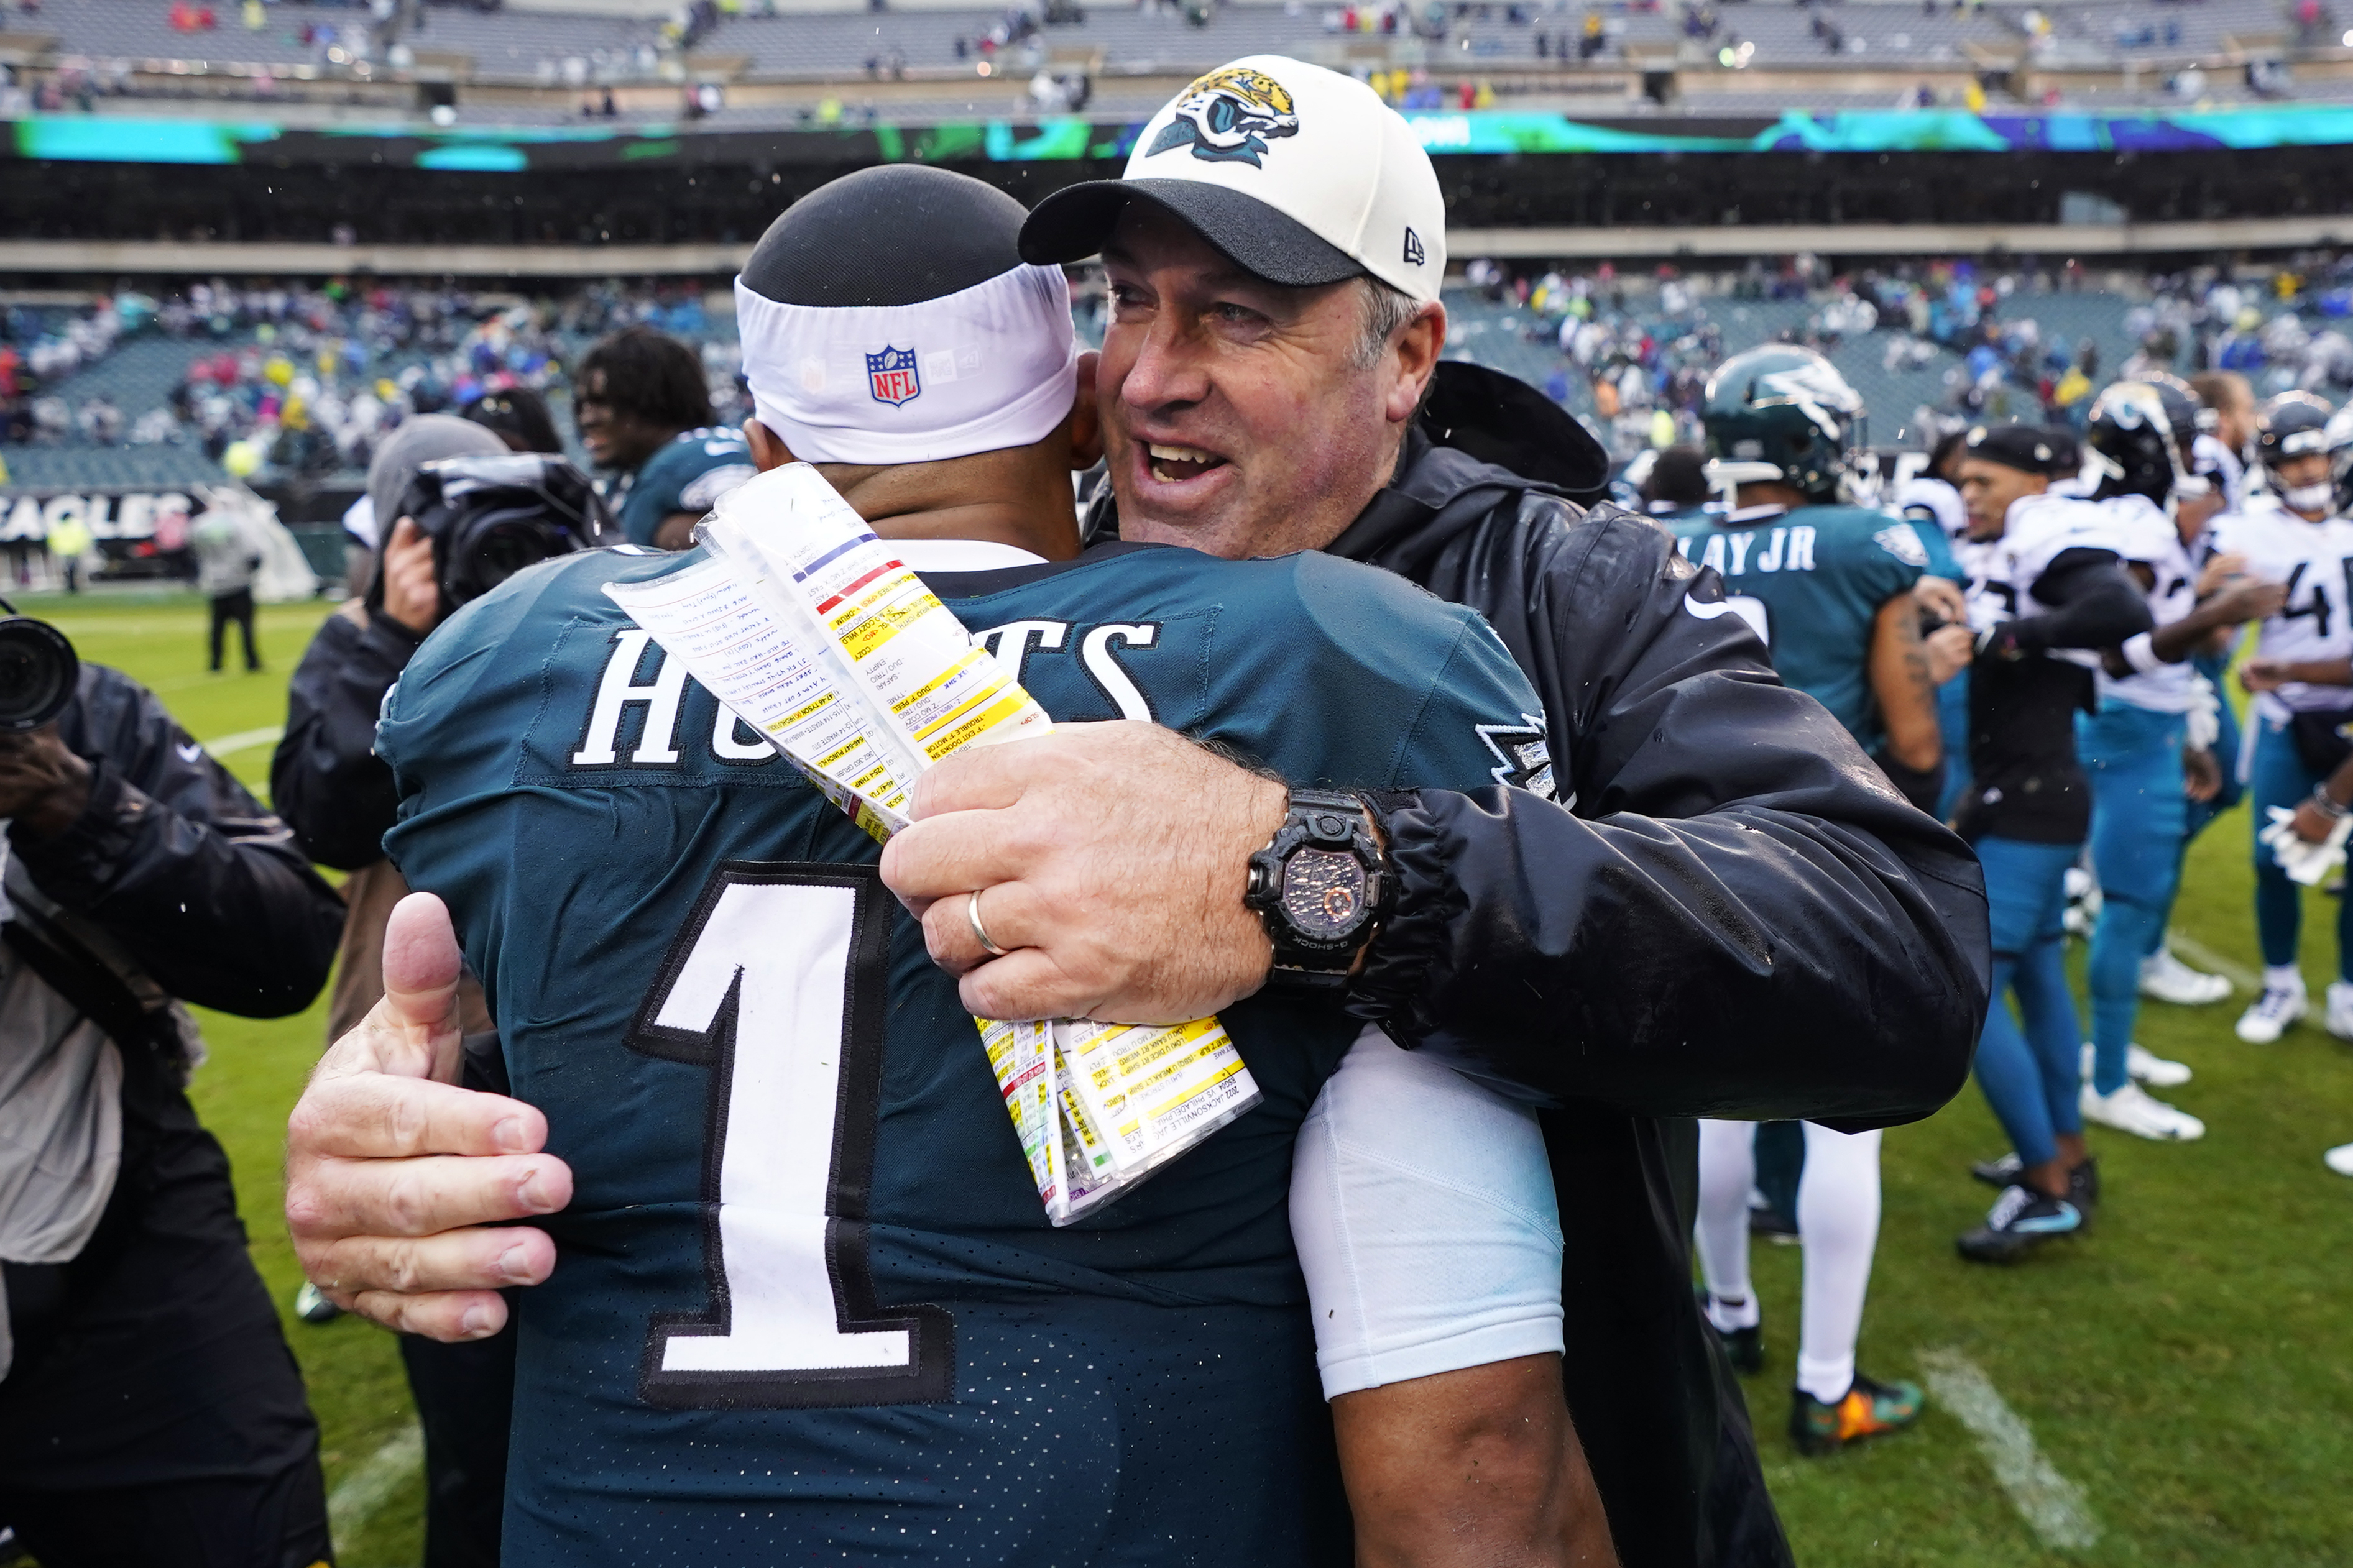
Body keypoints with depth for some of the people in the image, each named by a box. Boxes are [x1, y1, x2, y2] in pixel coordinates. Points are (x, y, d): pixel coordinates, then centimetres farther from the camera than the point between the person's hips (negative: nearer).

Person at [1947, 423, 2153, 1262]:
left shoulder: (2054, 543, -16)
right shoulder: (2004, 558, 11)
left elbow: (2124, 611, -33)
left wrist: (2016, 634, -27)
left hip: (2029, 806, -10)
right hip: (2018, 798, 10)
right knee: (2038, 975, 20)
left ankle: (2048, 1189, 0)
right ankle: (2066, 1154, 34)